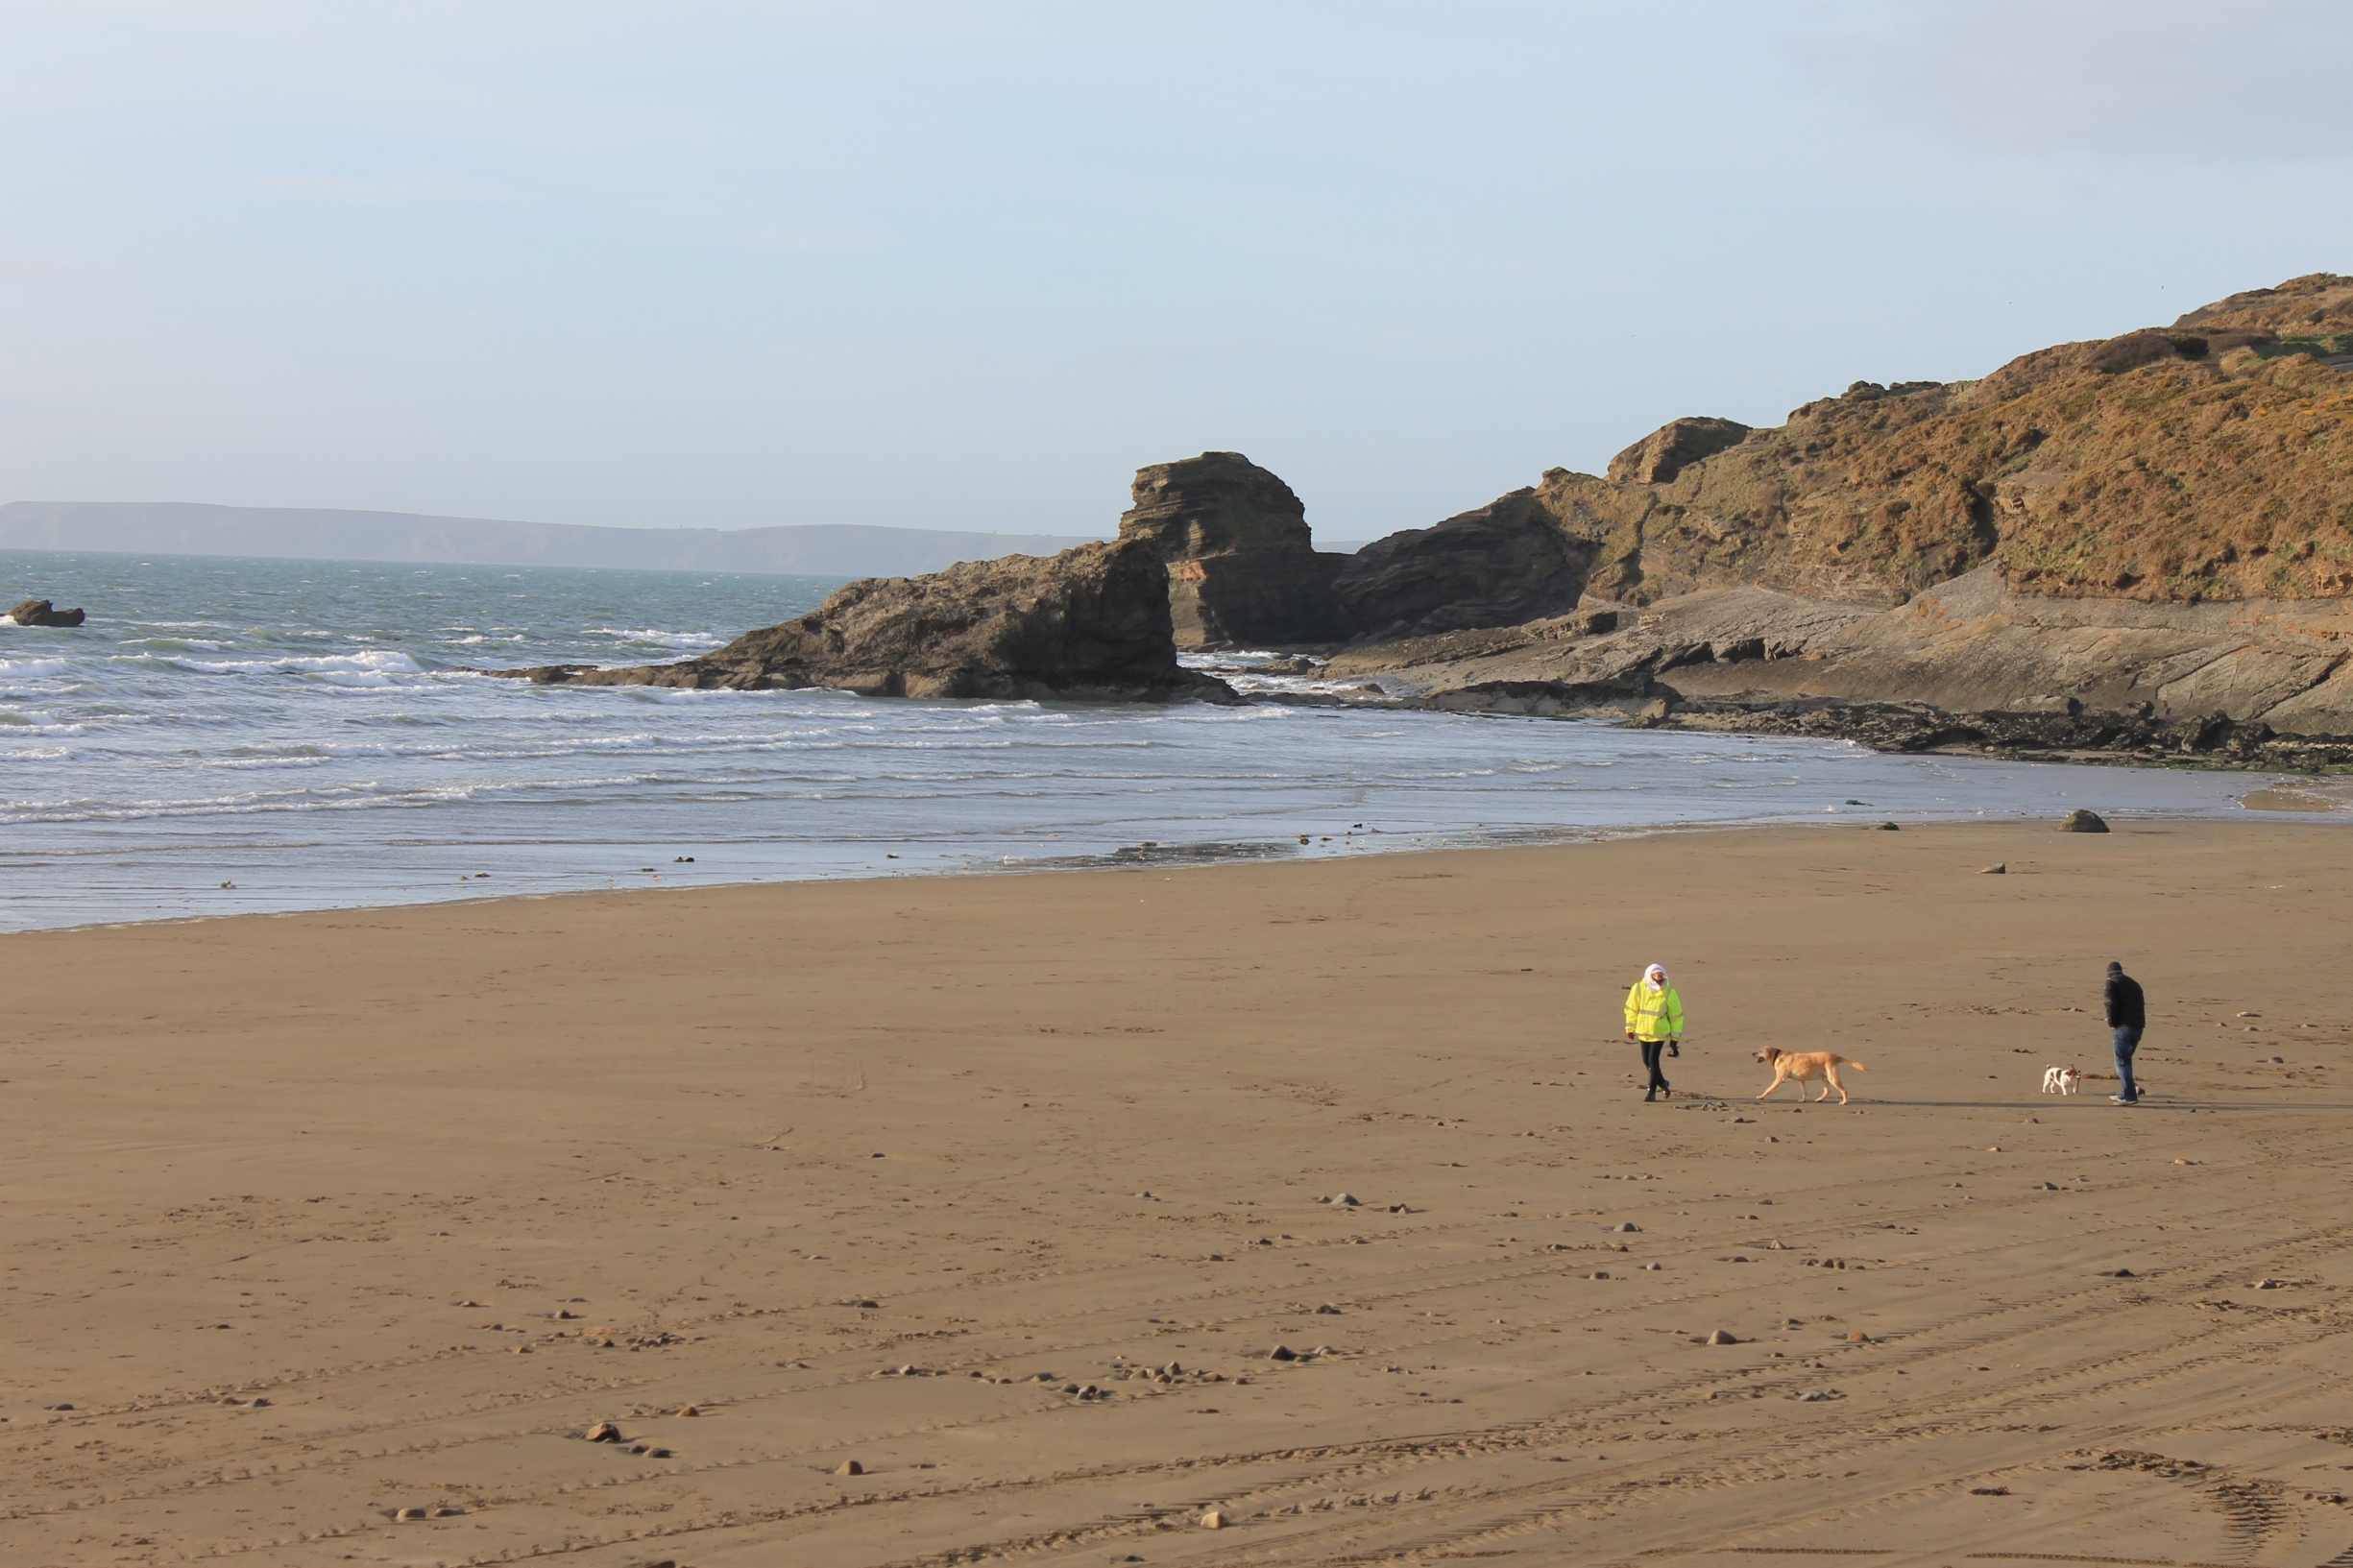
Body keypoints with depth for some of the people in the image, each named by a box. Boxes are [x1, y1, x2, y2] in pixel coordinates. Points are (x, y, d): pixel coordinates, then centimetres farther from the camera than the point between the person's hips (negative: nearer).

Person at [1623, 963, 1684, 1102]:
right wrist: (1630, 1028, 3)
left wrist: (1675, 1037, -1)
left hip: (1659, 1032, -3)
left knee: (1653, 1060, -10)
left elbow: (1676, 1015, -3)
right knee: (1647, 1061, 11)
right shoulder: (1639, 988, -7)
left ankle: (1652, 1091, 0)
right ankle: (1662, 1084, 33)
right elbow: (1631, 1009, 3)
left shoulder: (1669, 992, -10)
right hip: (1643, 1031, 3)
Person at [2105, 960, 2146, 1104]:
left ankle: (2130, 1096, -15)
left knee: (2121, 1061, -5)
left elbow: (2111, 1004, -13)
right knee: (2126, 1059, 20)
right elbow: (2141, 1004, 19)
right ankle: (2124, 1093, 26)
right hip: (2138, 1026, 8)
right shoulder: (2133, 983, 22)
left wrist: (2112, 1022, 1)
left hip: (2124, 1027, -8)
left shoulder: (2112, 983, 0)